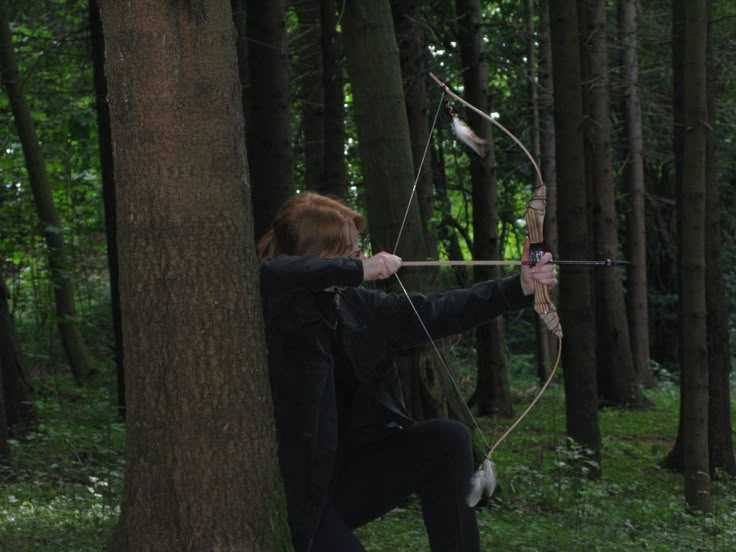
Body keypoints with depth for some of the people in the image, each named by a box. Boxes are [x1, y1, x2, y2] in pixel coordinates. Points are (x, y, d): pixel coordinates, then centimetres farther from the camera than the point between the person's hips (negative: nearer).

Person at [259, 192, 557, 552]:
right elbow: (267, 273, -37)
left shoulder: (353, 305, 6)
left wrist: (518, 288, -1)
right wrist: (358, 270, -31)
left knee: (447, 439, -7)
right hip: (295, 490, -7)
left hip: (347, 471, 7)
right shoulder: (278, 309, -14)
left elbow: (432, 313, 7)